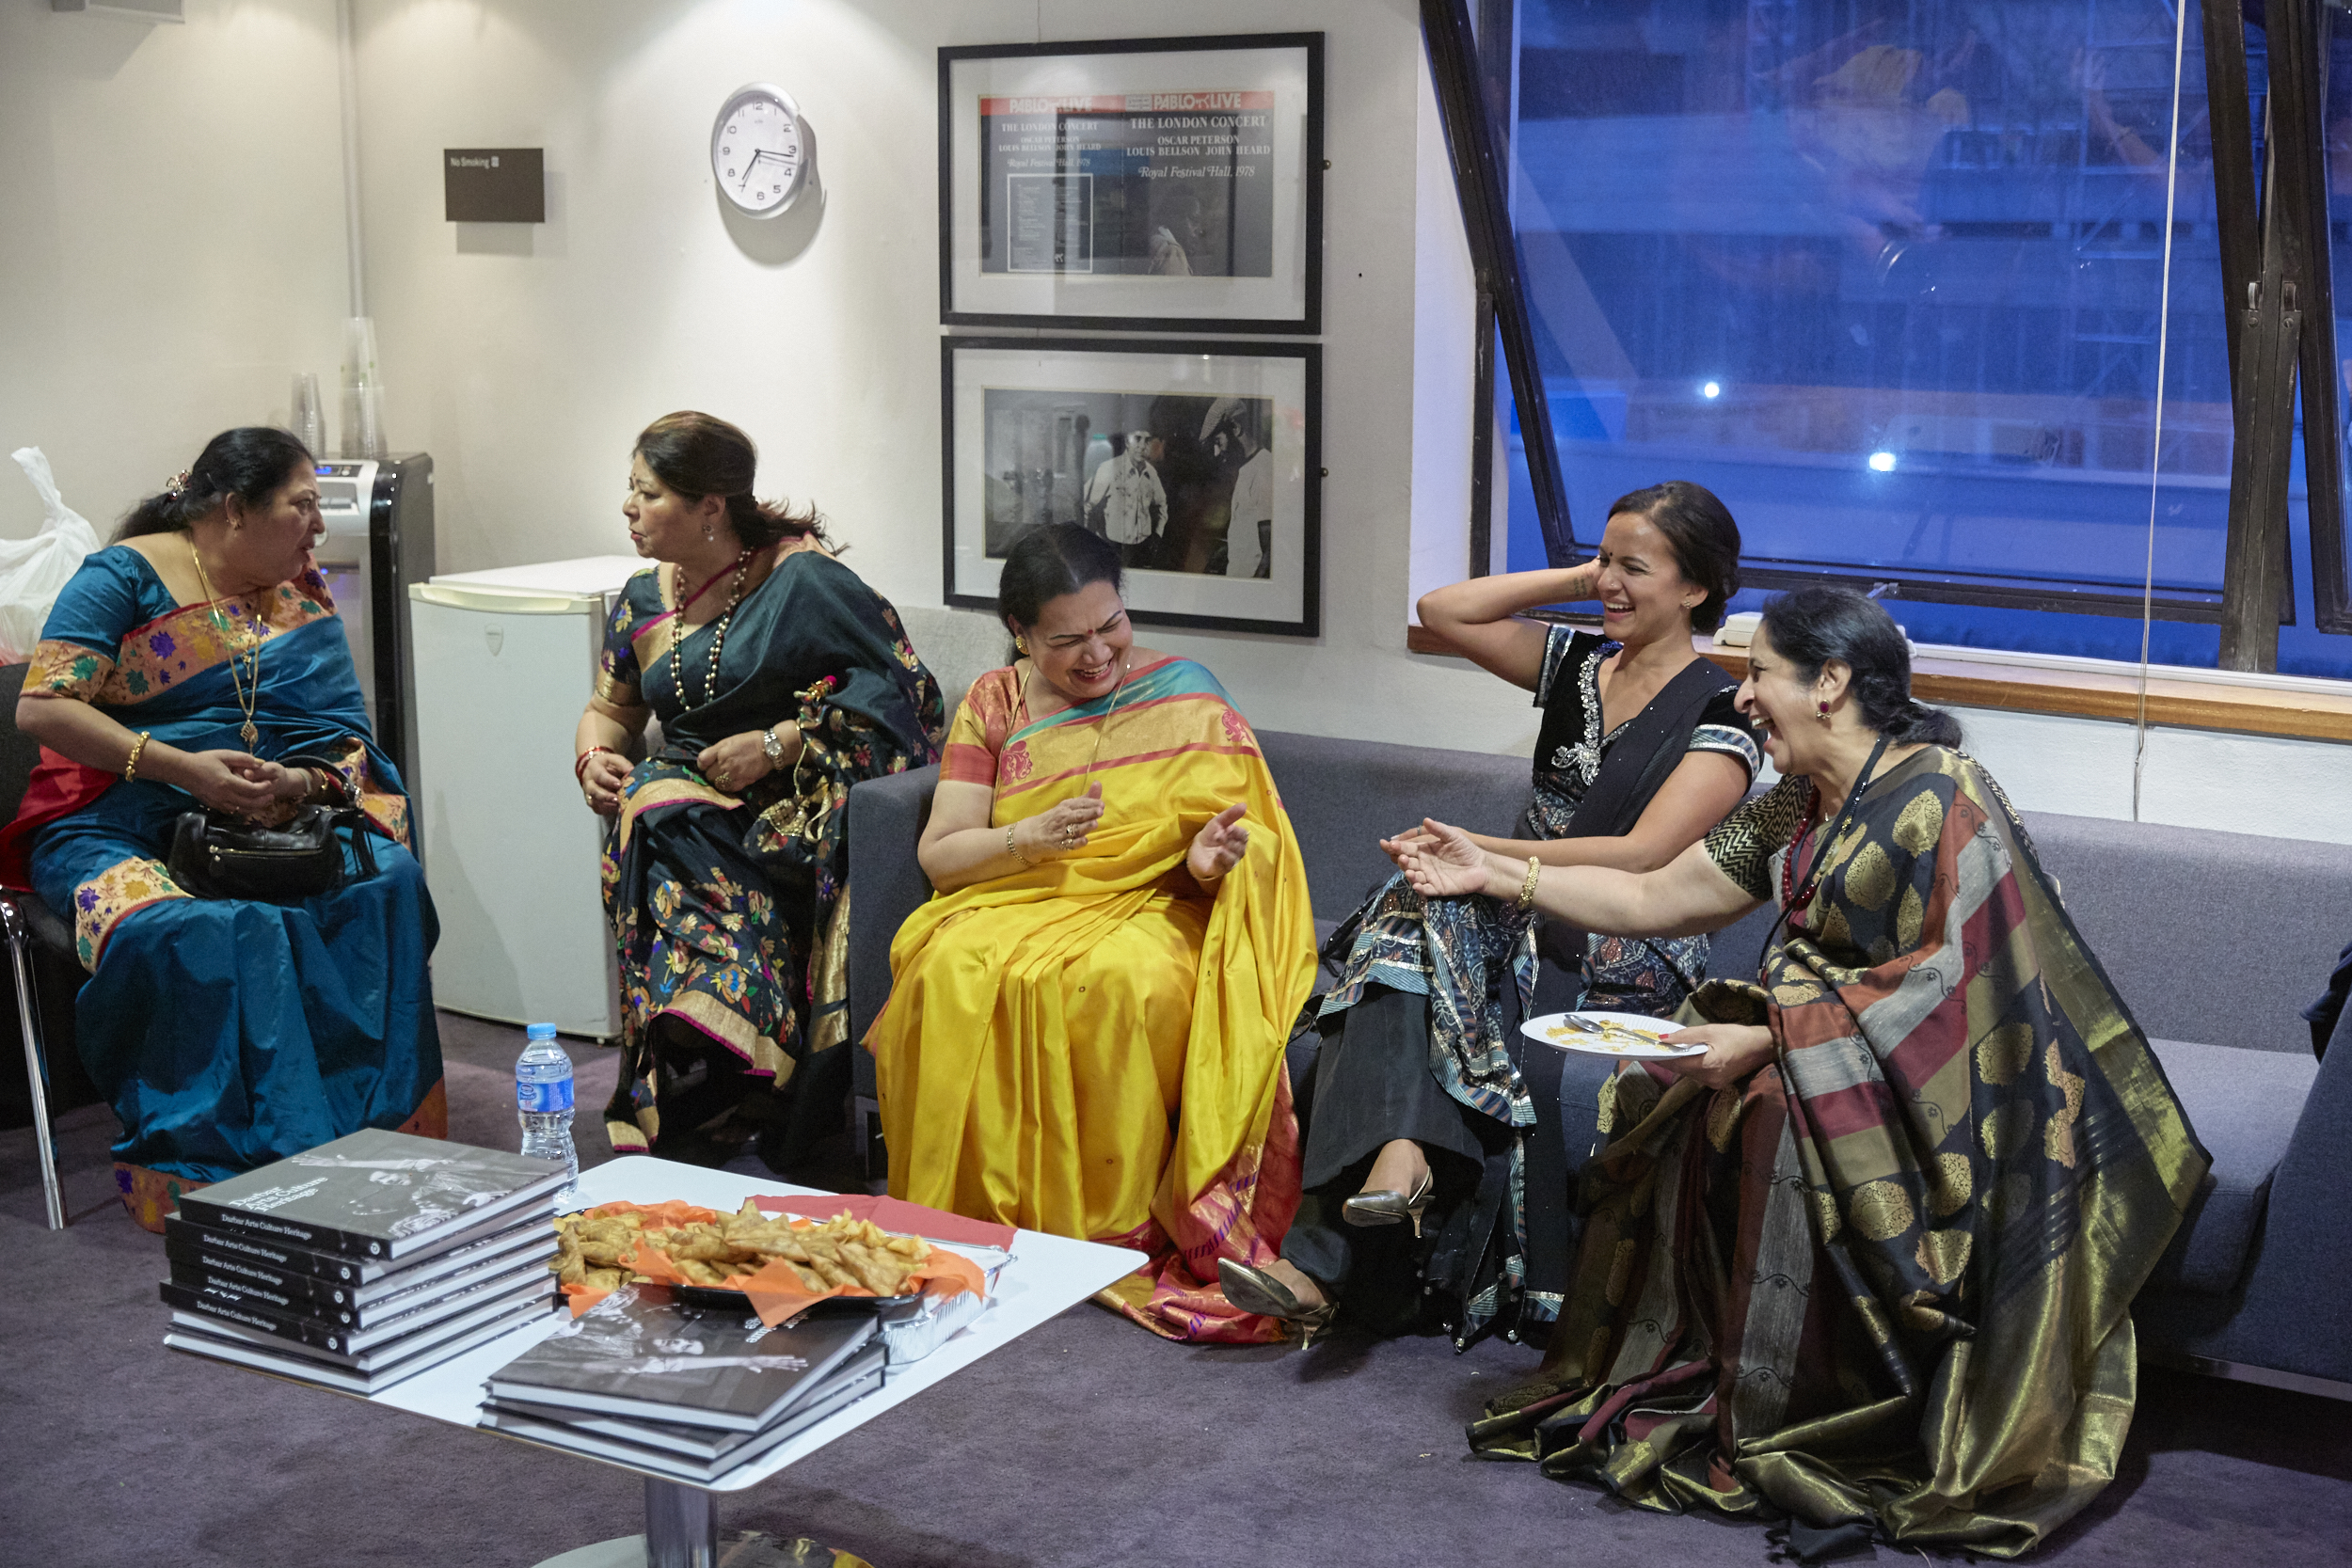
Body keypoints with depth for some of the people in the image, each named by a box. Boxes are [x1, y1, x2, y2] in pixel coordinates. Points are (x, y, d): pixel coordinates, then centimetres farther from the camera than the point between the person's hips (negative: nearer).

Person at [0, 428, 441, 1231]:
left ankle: (379, 1136, -22)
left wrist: (300, 783, -14)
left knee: (387, 881, -26)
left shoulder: (304, 595, 15)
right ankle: (223, 1166, -29)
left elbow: (347, 737, 10)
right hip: (120, 825, -4)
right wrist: (182, 766, -20)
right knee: (189, 933, -36)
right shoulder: (127, 575, 0)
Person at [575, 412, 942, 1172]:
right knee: (650, 818, -31)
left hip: (788, 804, -5)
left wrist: (777, 744, -14)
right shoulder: (644, 599, 15)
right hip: (686, 791, 5)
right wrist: (594, 757, 4)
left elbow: (895, 679, -10)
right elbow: (611, 707, 28)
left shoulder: (801, 580, -4)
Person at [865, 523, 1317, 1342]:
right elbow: (940, 853, 2)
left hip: (1149, 907, -1)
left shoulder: (1184, 692, 6)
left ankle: (1113, 1224, -23)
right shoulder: (993, 704, 9)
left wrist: (1213, 856, -22)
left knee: (1123, 983, -38)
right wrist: (1030, 838, -18)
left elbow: (1243, 832, 3)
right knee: (955, 974, -34)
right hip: (1015, 904, 2)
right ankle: (977, 1213, -21)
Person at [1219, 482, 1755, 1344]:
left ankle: (1331, 1255, -35)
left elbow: (1642, 856, -17)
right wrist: (1577, 580, 7)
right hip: (1534, 928, 6)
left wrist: (1481, 853, -20)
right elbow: (1442, 610, 9)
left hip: (1630, 965, -6)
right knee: (1413, 918, -30)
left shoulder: (1721, 714, -5)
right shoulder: (1577, 662, 15)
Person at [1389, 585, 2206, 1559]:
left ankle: (1792, 1431, -16)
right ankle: (1679, 1380, -5)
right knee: (1658, 1107, -12)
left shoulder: (1938, 803, -16)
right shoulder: (1796, 806, 11)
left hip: (1928, 1087, -8)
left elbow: (1936, 992, -20)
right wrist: (1492, 875, 9)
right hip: (1808, 1044, 8)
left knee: (1759, 1119, -29)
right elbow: (1653, 899, 13)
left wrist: (1765, 1038, -23)